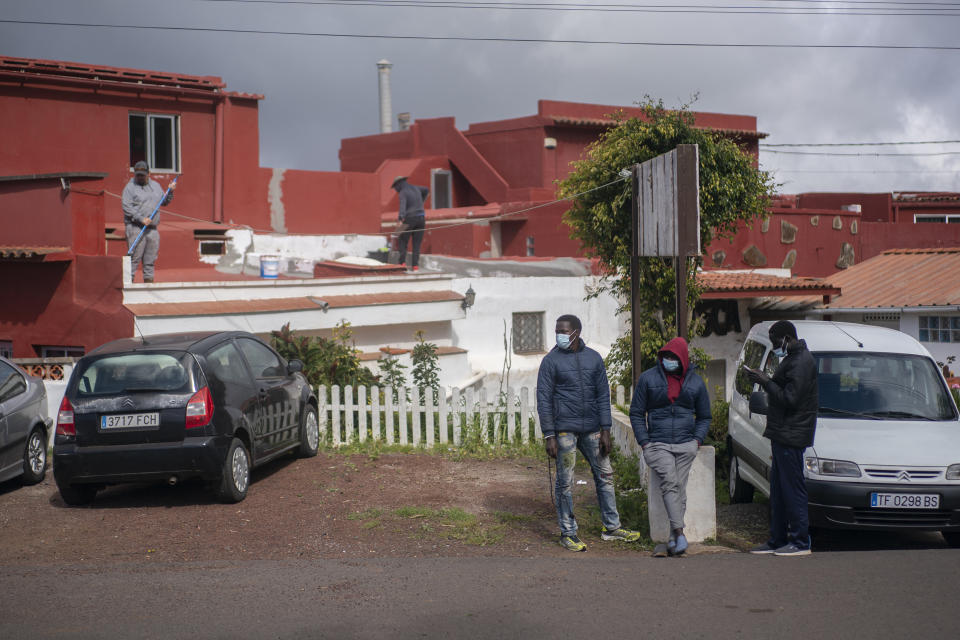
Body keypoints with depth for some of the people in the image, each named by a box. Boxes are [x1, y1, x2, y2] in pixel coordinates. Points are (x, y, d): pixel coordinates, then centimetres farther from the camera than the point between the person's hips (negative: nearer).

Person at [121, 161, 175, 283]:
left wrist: (170, 191, 6)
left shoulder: (155, 186, 18)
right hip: (135, 228, -6)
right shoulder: (130, 187, 0)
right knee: (134, 259, -11)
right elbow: (126, 207, -9)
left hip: (152, 229, 6)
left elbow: (165, 202, 25)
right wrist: (141, 219, -18)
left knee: (150, 260, 8)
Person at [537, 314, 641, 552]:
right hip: (564, 429, -4)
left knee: (605, 476, 10)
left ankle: (611, 527, 23)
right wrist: (548, 436, -11)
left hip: (591, 429, 4)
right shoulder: (551, 360, -4)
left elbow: (603, 395, 8)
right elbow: (543, 399, -5)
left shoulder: (594, 358, 6)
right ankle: (568, 534, 10)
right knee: (565, 483, 0)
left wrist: (606, 431, 2)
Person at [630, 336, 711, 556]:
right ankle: (679, 533, -31)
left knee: (679, 487, -9)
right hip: (657, 445, -2)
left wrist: (697, 440, 3)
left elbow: (704, 417, 21)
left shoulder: (695, 382, 11)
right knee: (670, 481, -23)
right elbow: (636, 413, 9)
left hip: (686, 445, 2)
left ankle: (673, 538, -7)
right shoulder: (648, 378, 6)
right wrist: (644, 443, -1)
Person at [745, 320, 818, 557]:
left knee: (793, 489, -7)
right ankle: (777, 540, 20)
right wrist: (767, 381, 12)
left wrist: (766, 382, -15)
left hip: (791, 436, -11)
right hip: (783, 435, 11)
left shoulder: (801, 362, -16)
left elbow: (789, 399, -21)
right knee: (778, 489, 14)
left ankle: (800, 542, -3)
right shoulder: (793, 358, 18)